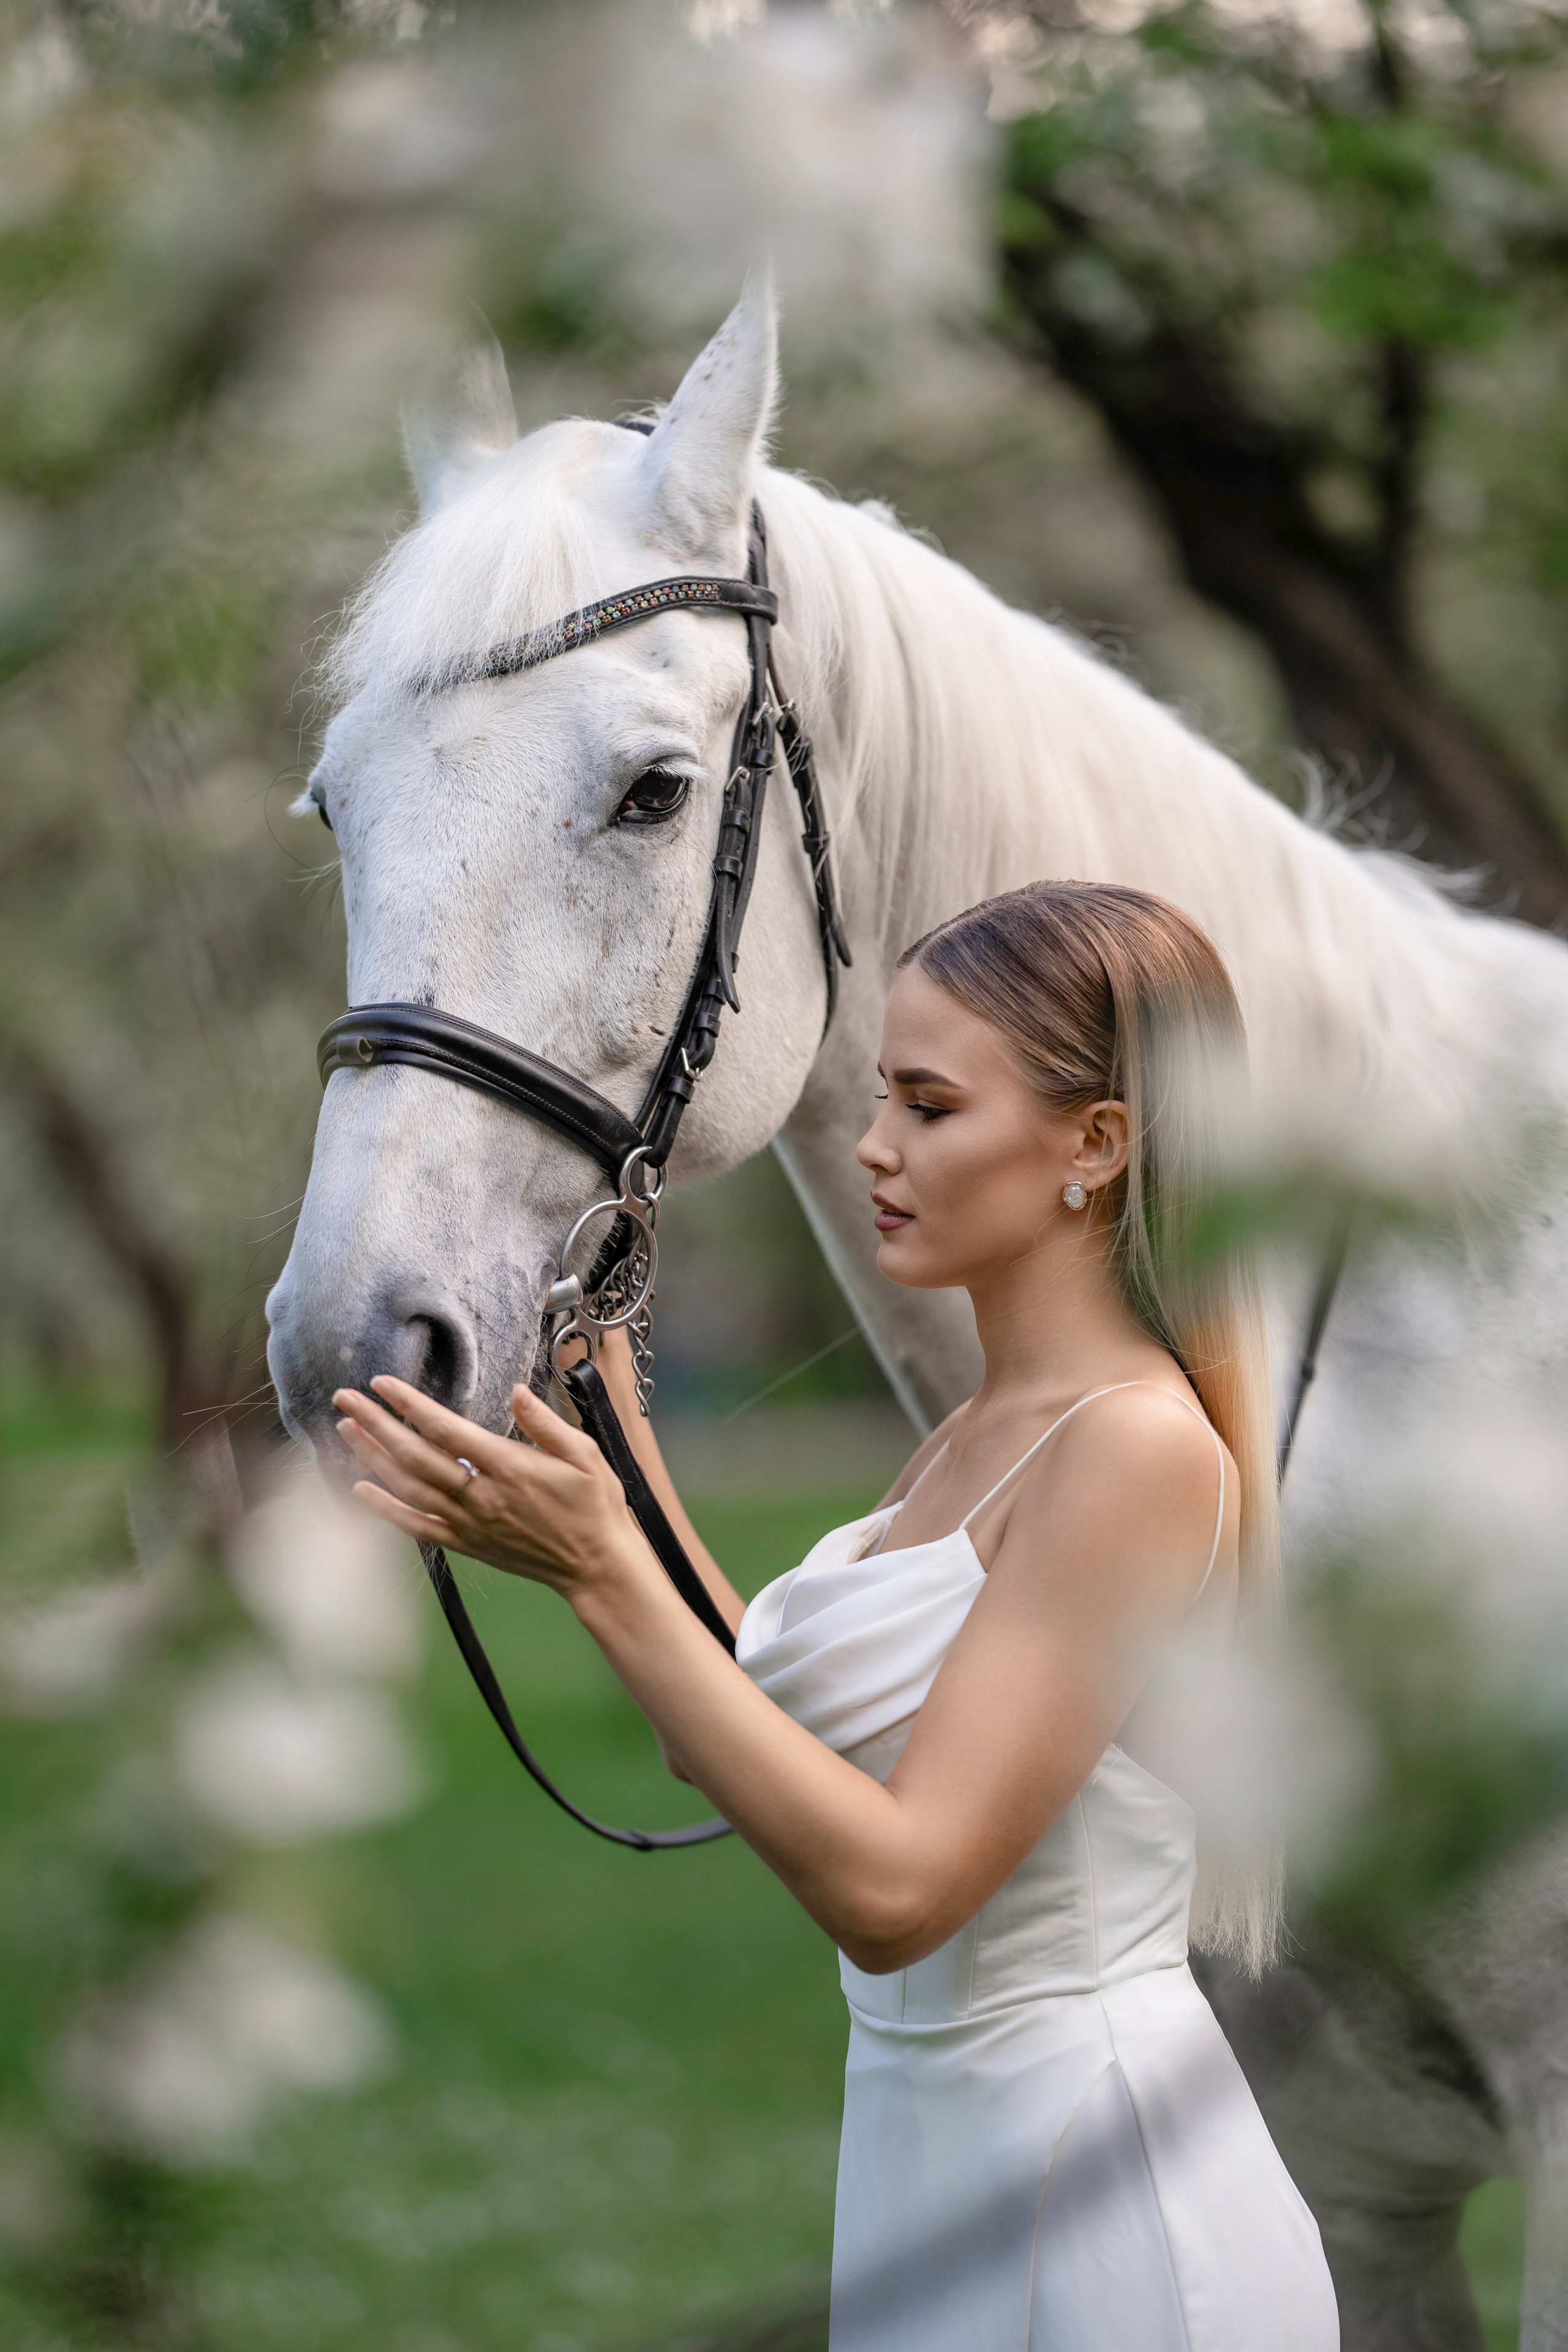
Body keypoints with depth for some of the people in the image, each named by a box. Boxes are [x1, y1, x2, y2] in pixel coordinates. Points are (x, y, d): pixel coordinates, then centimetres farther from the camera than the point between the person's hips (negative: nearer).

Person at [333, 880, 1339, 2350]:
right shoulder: (976, 1436, 10)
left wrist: (599, 1571, -26)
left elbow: (892, 1887, -26)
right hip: (927, 2158, 9)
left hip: (1100, 2215, -9)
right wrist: (616, 1447, 9)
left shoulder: (1143, 1447, -20)